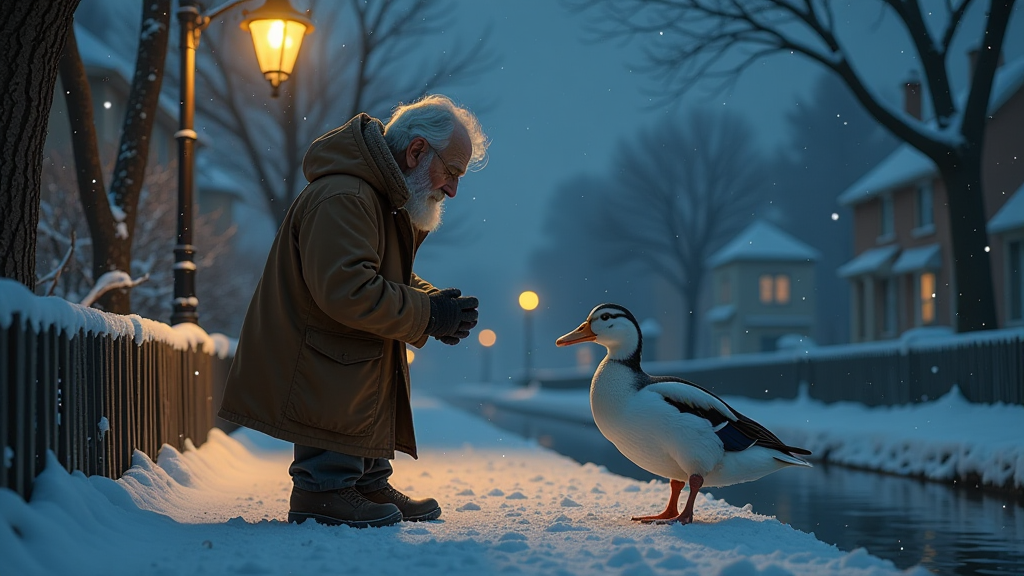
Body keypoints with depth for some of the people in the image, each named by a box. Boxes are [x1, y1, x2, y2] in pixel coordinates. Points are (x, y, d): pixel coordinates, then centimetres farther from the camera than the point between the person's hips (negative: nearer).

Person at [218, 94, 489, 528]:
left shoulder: (388, 200, 10)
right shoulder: (342, 200, -28)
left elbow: (395, 280, 16)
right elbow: (347, 292, -36)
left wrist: (440, 306, -5)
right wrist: (429, 315, -27)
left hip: (359, 363, 11)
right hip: (322, 368, -11)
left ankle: (370, 487, 35)